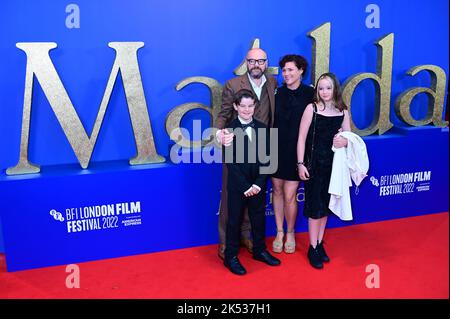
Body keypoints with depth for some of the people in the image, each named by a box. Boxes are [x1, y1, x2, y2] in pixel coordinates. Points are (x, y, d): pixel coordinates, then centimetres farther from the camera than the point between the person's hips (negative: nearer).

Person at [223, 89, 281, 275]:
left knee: (259, 218, 15)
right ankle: (231, 256, 19)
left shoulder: (262, 129, 2)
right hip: (237, 185, -3)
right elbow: (231, 162, -12)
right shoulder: (229, 130, -8)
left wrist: (258, 184, -10)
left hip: (258, 185, 4)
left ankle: (259, 250, 33)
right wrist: (245, 186, -15)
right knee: (234, 220, 7)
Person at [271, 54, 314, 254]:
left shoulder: (310, 94, -5)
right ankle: (279, 232, 28)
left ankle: (290, 233, 24)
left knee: (289, 196, 0)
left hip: (296, 152, -2)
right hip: (276, 149, 3)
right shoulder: (276, 93, 1)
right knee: (277, 191, 12)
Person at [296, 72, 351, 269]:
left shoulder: (342, 111, 3)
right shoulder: (312, 108, -7)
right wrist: (301, 164, -12)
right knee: (315, 206, 3)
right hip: (314, 163, -3)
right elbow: (302, 138, -8)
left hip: (333, 164, 4)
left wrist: (344, 142, -14)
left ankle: (320, 244, 28)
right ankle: (313, 249, 16)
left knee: (326, 205, 13)